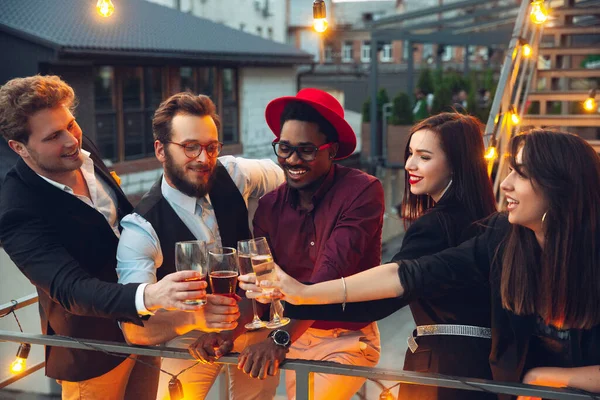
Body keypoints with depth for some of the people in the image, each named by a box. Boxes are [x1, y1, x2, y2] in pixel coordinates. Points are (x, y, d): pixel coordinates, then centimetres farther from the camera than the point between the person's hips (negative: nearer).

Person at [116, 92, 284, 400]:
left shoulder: (232, 175, -16)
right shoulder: (141, 229, -27)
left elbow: (286, 173, 4)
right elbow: (135, 328, -35)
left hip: (252, 320, 3)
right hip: (189, 336, -3)